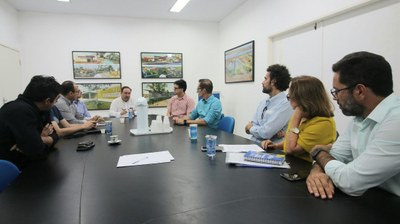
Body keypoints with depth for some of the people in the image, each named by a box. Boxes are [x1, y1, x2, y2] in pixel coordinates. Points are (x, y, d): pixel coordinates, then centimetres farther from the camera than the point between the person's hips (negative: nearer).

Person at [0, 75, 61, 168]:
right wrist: (44, 139, -11)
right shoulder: (21, 111, -26)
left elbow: (54, 135, -1)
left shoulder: (42, 109, 0)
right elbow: (37, 151, -29)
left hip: (25, 162, 7)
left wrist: (41, 140, -18)